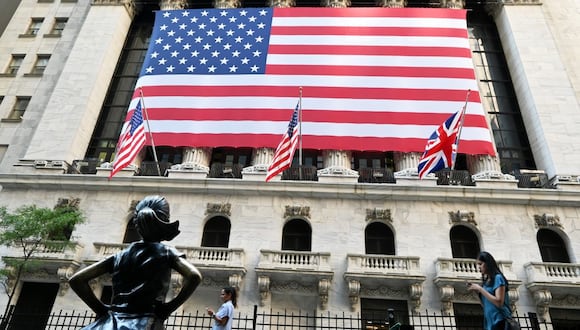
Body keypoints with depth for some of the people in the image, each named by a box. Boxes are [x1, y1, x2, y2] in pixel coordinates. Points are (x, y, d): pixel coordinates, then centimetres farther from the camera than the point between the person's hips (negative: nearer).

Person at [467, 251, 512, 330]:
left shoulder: (498, 278, -7)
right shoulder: (486, 281, 14)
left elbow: (499, 303, -18)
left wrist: (480, 289, -15)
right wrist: (476, 292, 3)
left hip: (499, 321, -8)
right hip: (489, 323, 8)